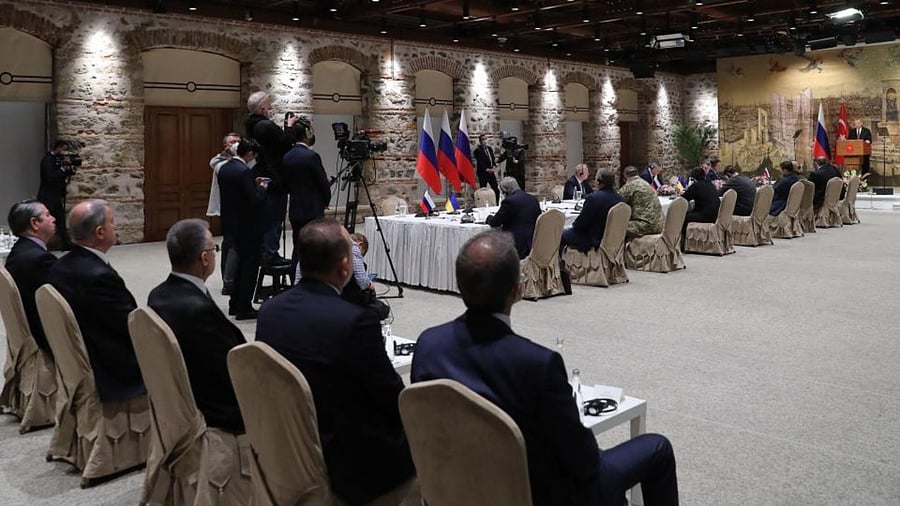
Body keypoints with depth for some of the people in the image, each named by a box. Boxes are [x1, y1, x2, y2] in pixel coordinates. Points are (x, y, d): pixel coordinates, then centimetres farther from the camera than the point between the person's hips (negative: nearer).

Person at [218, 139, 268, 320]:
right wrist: (262, 188, -5)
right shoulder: (244, 171, -21)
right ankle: (243, 308, 7)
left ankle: (235, 304, 27)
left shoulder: (224, 168, 6)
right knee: (250, 265, 2)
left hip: (232, 223, 9)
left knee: (242, 262, 21)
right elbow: (255, 201, -24)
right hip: (248, 226, -9)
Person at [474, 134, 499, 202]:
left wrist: (494, 167, -3)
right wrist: (487, 169, -18)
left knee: (496, 190, 2)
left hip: (491, 172, 6)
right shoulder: (477, 150, -7)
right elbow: (479, 162, -12)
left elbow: (493, 158, 15)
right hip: (483, 173, -6)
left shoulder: (489, 148, 14)